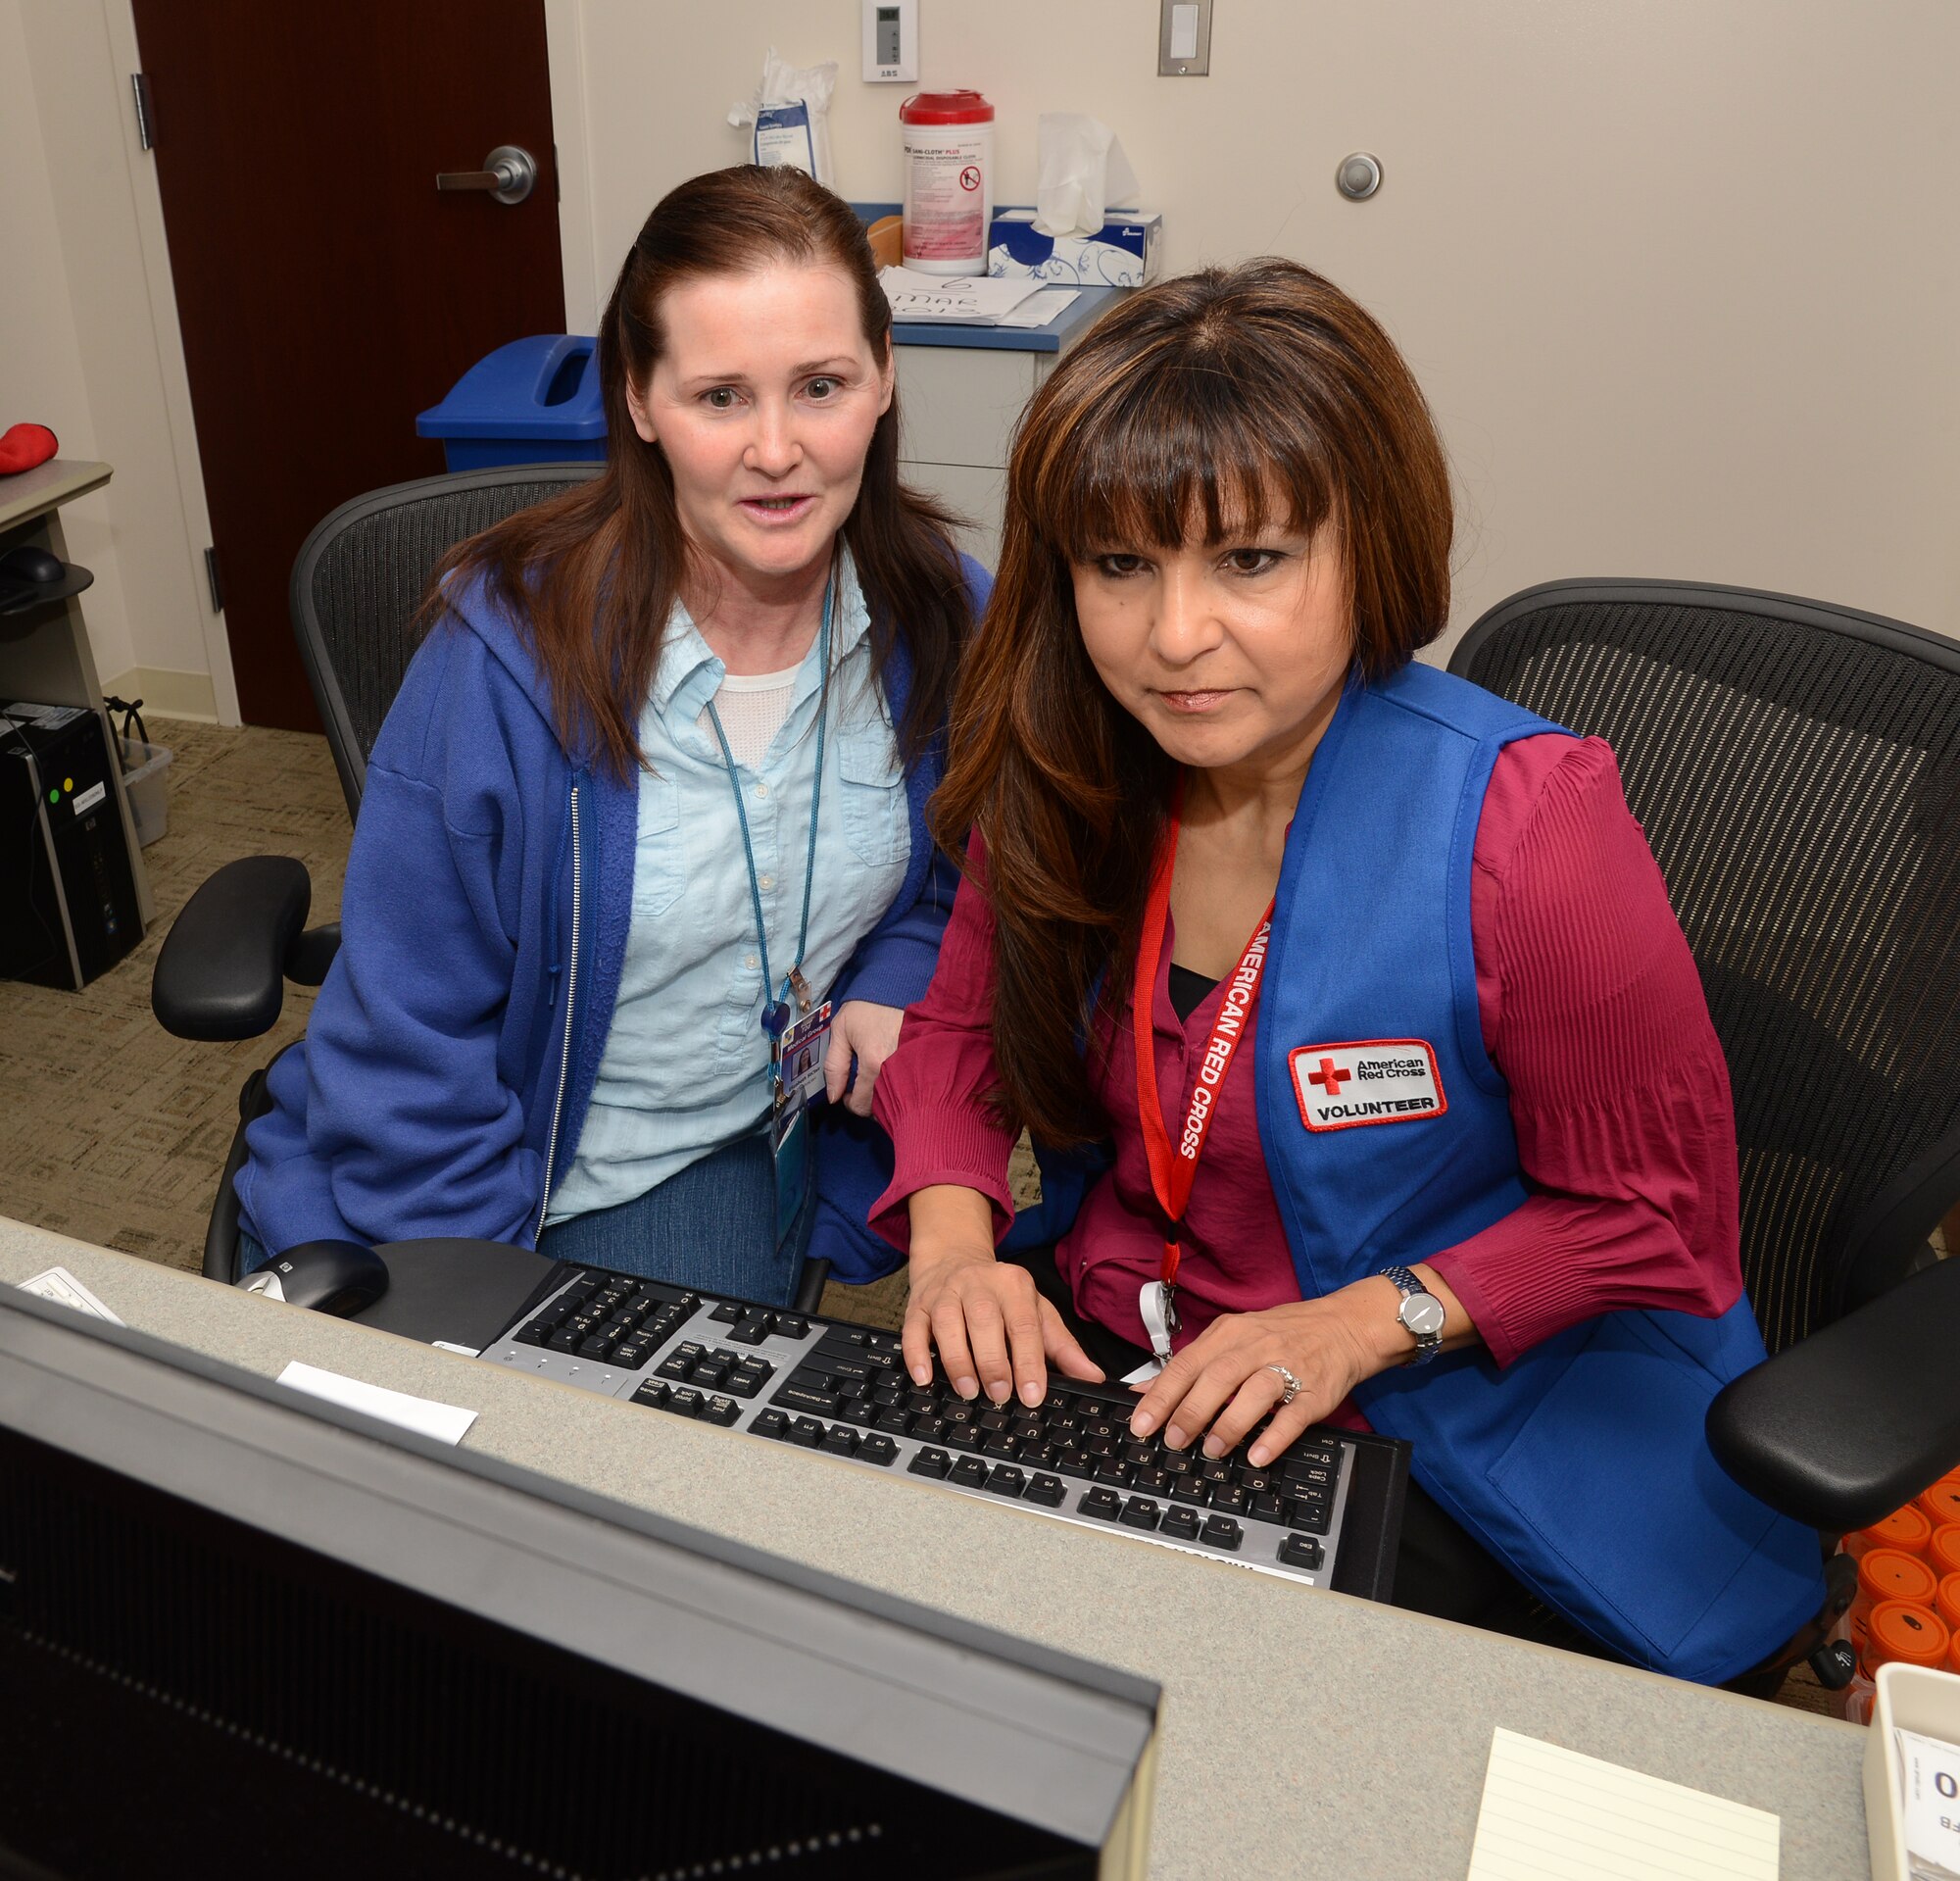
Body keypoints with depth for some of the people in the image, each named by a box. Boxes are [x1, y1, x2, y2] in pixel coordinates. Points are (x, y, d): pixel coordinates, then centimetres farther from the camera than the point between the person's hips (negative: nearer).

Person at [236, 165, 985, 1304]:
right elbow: (412, 1039, -13)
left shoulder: (943, 620, -11)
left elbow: (964, 875, 10)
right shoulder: (509, 650, -21)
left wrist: (899, 977, -10)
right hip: (498, 1163, -1)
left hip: (730, 1154, 2)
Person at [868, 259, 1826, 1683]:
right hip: (1116, 1358, 5)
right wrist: (954, 1237, -12)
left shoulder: (1525, 823, -23)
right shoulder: (1068, 768, -7)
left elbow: (1654, 1209, -11)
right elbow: (965, 1029, 7)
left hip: (1437, 1429, -4)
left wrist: (1361, 1325, -22)